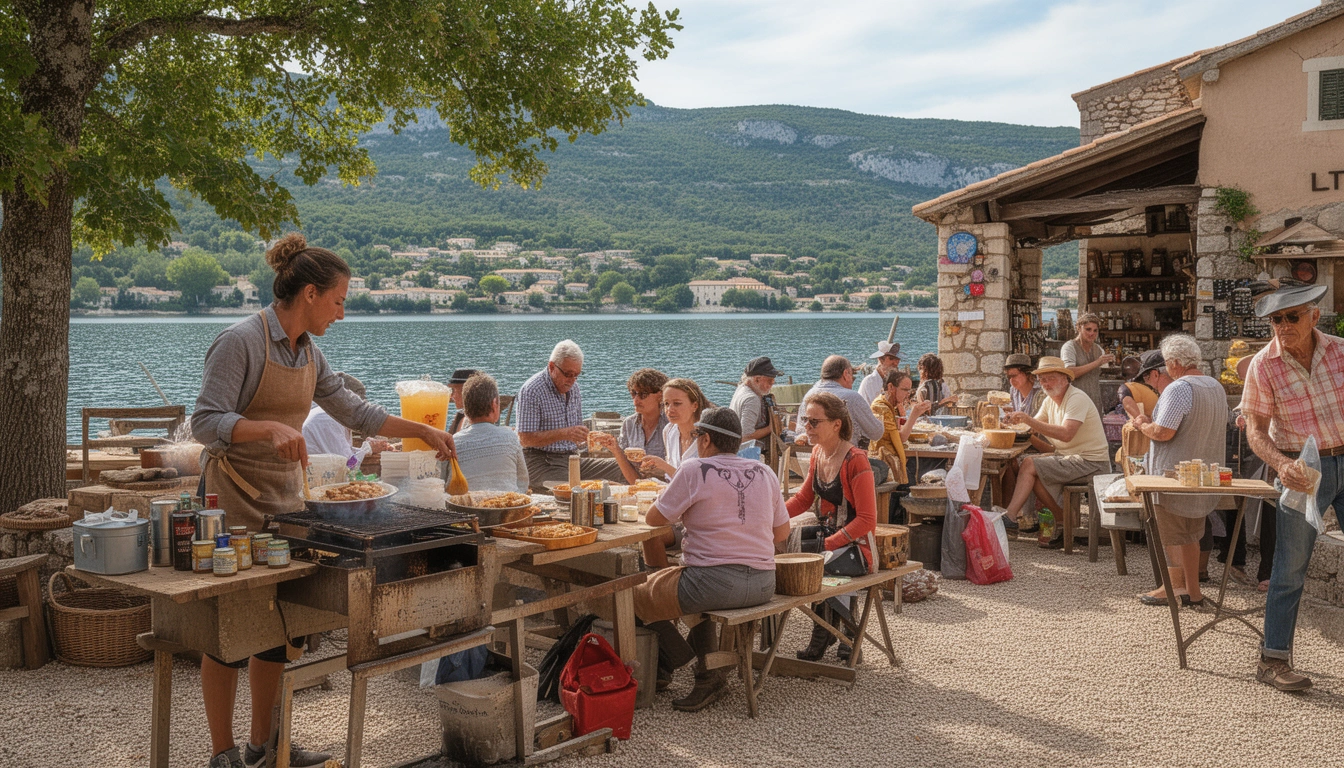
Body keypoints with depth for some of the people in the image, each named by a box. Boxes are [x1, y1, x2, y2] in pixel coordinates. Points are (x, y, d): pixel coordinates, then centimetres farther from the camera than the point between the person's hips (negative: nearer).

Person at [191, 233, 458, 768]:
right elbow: (206, 423, -20)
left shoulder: (308, 354, 10)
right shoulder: (241, 342, -15)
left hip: (285, 499, 8)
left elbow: (355, 412, 18)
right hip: (235, 503, -8)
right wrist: (271, 428, -35)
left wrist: (423, 431, 15)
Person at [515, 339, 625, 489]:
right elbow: (525, 439, -16)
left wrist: (588, 439, -3)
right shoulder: (531, 391, -11)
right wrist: (563, 433, -26)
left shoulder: (573, 387, 14)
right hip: (541, 464, -7)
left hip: (572, 458, 7)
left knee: (622, 468, -12)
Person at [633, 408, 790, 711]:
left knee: (637, 593, 13)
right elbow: (781, 532, 14)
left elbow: (653, 519, -1)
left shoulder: (696, 470, -8)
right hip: (763, 586, 7)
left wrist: (666, 494, 19)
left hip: (715, 583, -7)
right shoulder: (764, 473, 8)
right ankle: (708, 673, 24)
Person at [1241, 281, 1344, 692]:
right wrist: (1283, 465, -24)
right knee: (1290, 569, 0)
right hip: (1303, 471, -3)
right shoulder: (1263, 365, -9)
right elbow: (1256, 429, -8)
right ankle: (1273, 660, 9)